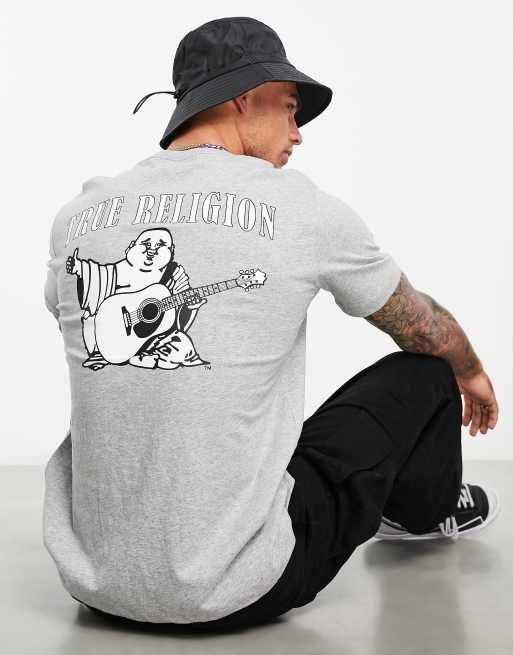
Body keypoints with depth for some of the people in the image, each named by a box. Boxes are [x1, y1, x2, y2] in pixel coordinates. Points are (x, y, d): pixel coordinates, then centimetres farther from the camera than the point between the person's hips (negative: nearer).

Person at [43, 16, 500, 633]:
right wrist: (473, 374, 34)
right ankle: (426, 512, 47)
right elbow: (423, 326, 11)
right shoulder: (299, 206, -8)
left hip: (94, 582, 5)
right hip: (235, 593, -4)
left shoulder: (77, 215, 2)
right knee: (422, 371, 13)